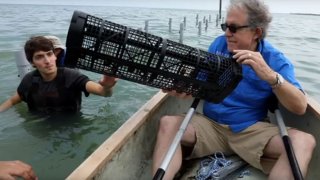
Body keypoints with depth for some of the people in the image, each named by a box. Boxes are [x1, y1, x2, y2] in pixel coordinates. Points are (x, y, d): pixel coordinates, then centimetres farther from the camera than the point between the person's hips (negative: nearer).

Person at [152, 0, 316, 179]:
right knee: (168, 123, -24)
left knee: (304, 141, -26)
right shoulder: (219, 44, 1)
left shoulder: (275, 60, -6)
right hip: (210, 124, 2)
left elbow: (300, 107, -15)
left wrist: (271, 76, -32)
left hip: (253, 130, -1)